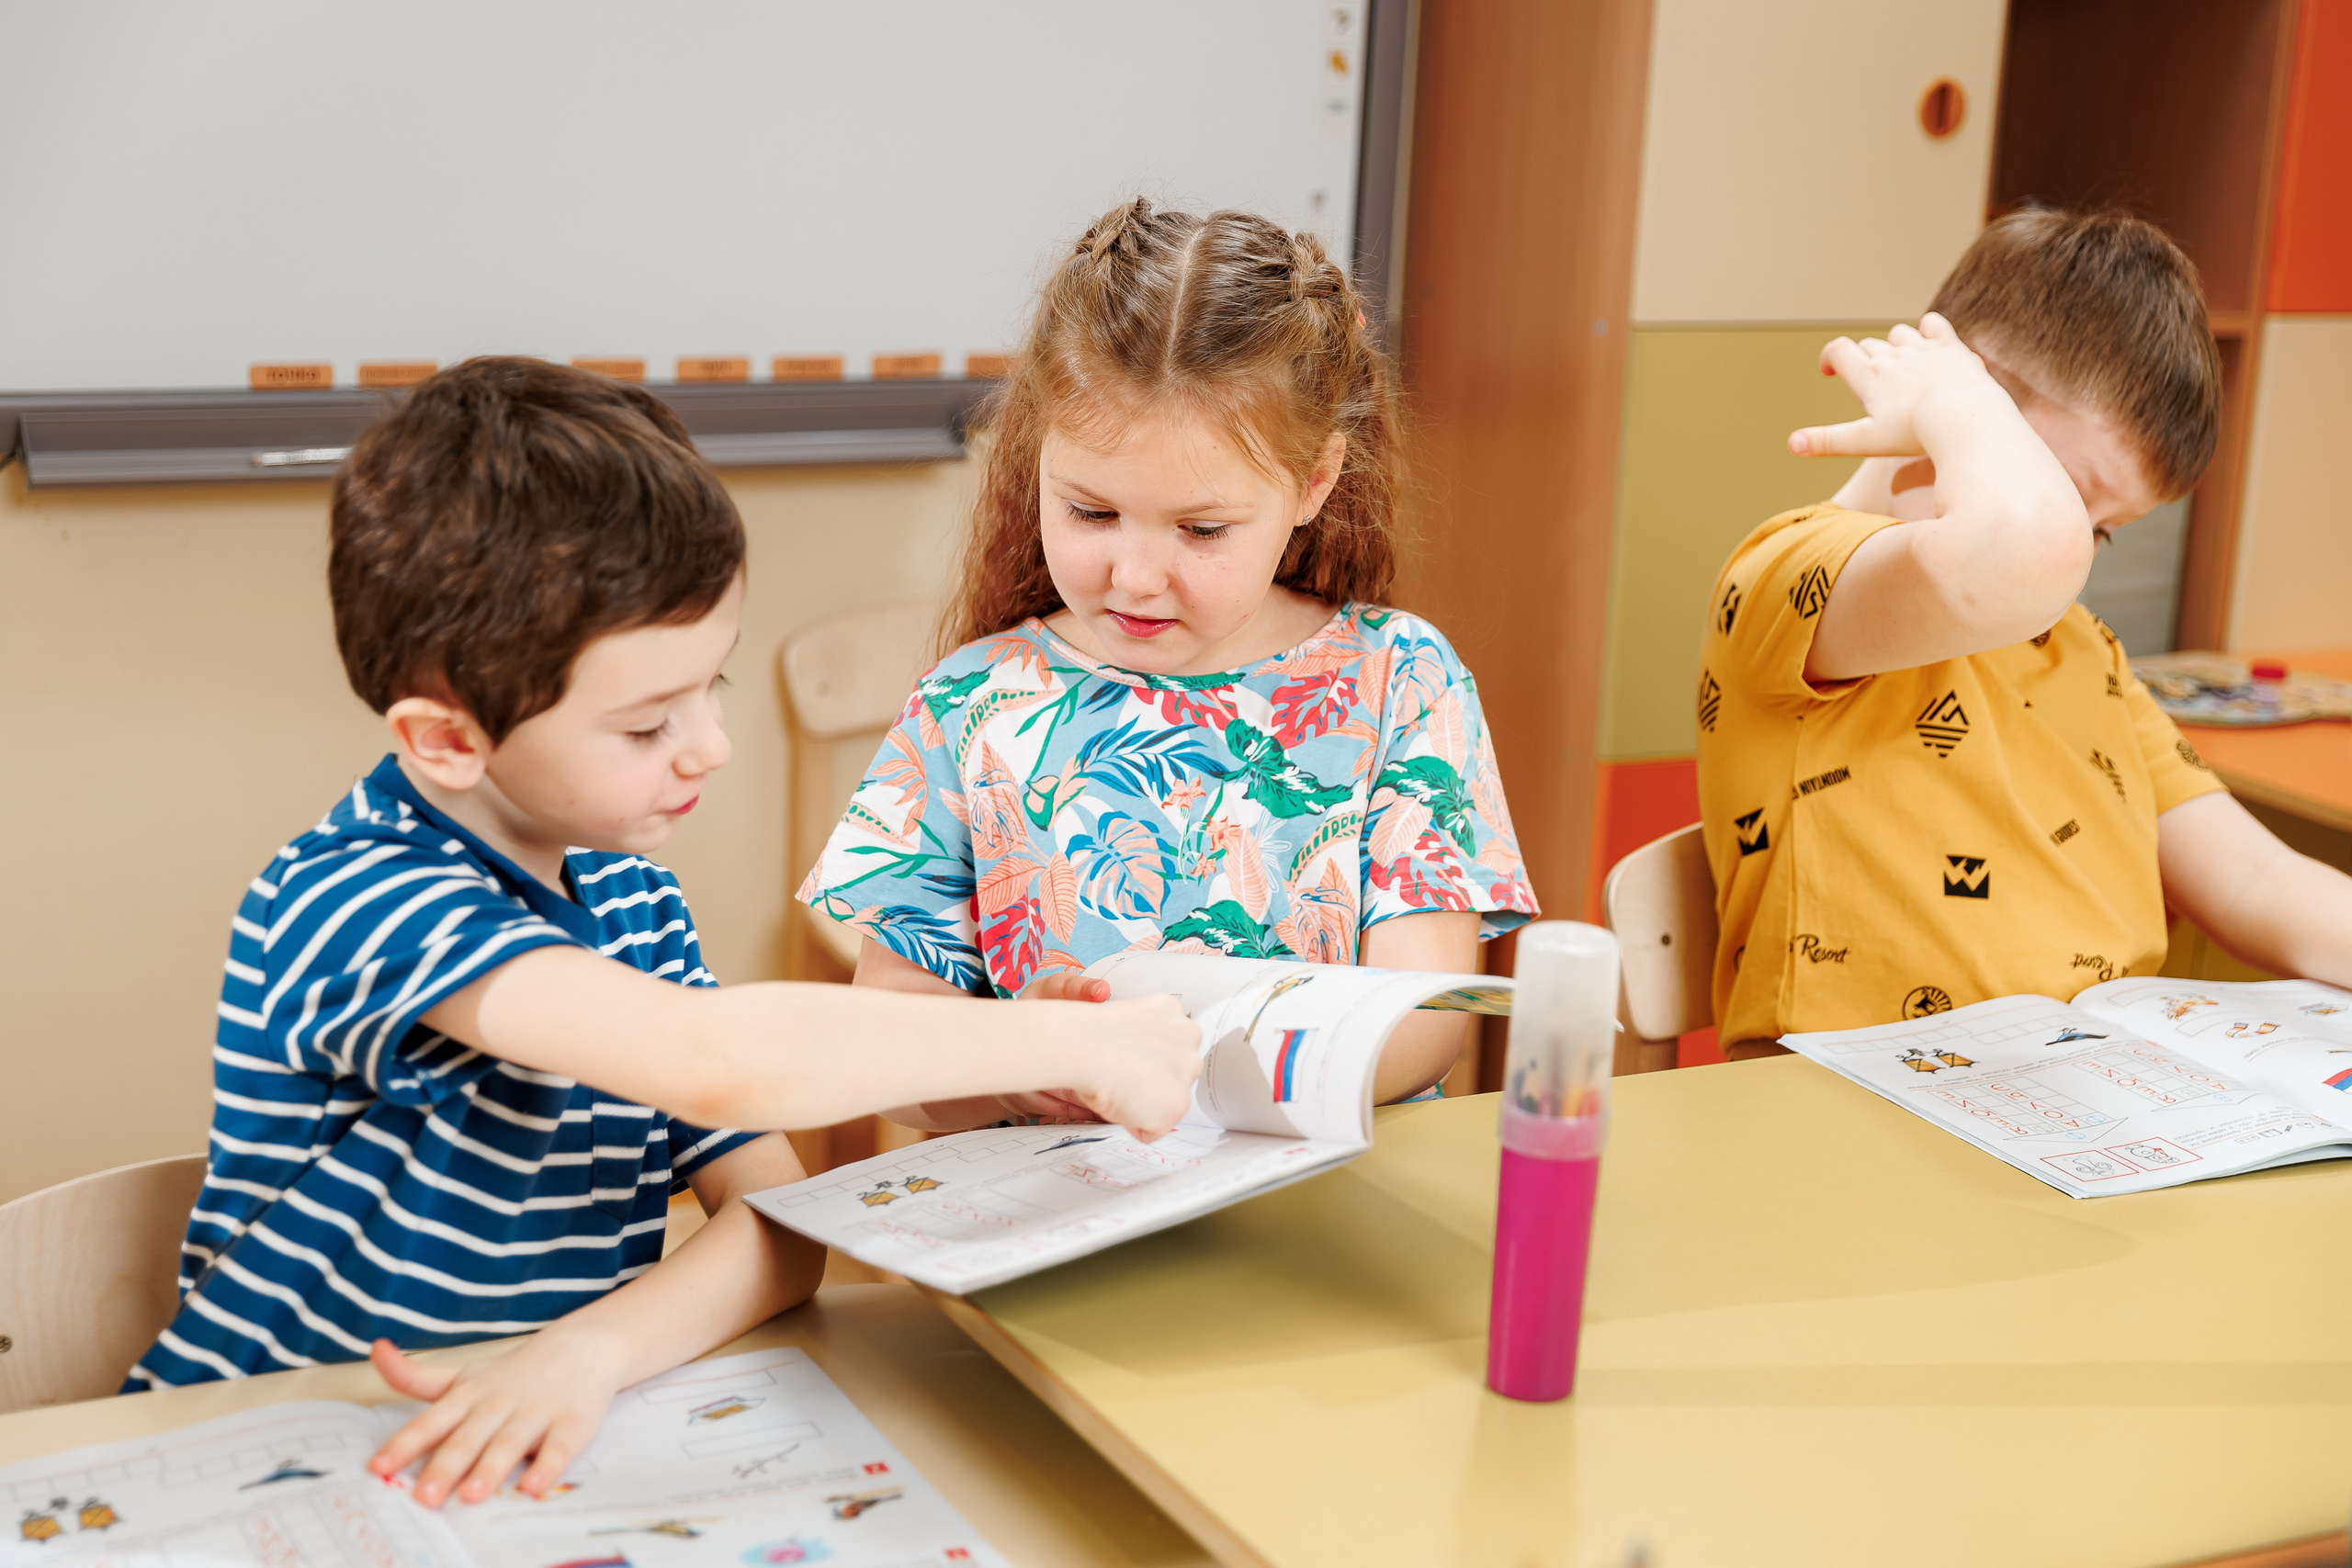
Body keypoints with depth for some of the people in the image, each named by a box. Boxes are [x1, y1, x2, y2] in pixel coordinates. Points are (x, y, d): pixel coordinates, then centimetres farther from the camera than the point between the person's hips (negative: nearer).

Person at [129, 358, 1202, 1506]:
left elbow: (780, 1221, -2)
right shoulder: (348, 898, -20)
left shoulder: (630, 901, 4)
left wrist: (595, 1347, -22)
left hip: (529, 1457, 5)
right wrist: (1066, 1042, -26)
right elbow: (723, 1061, -35)